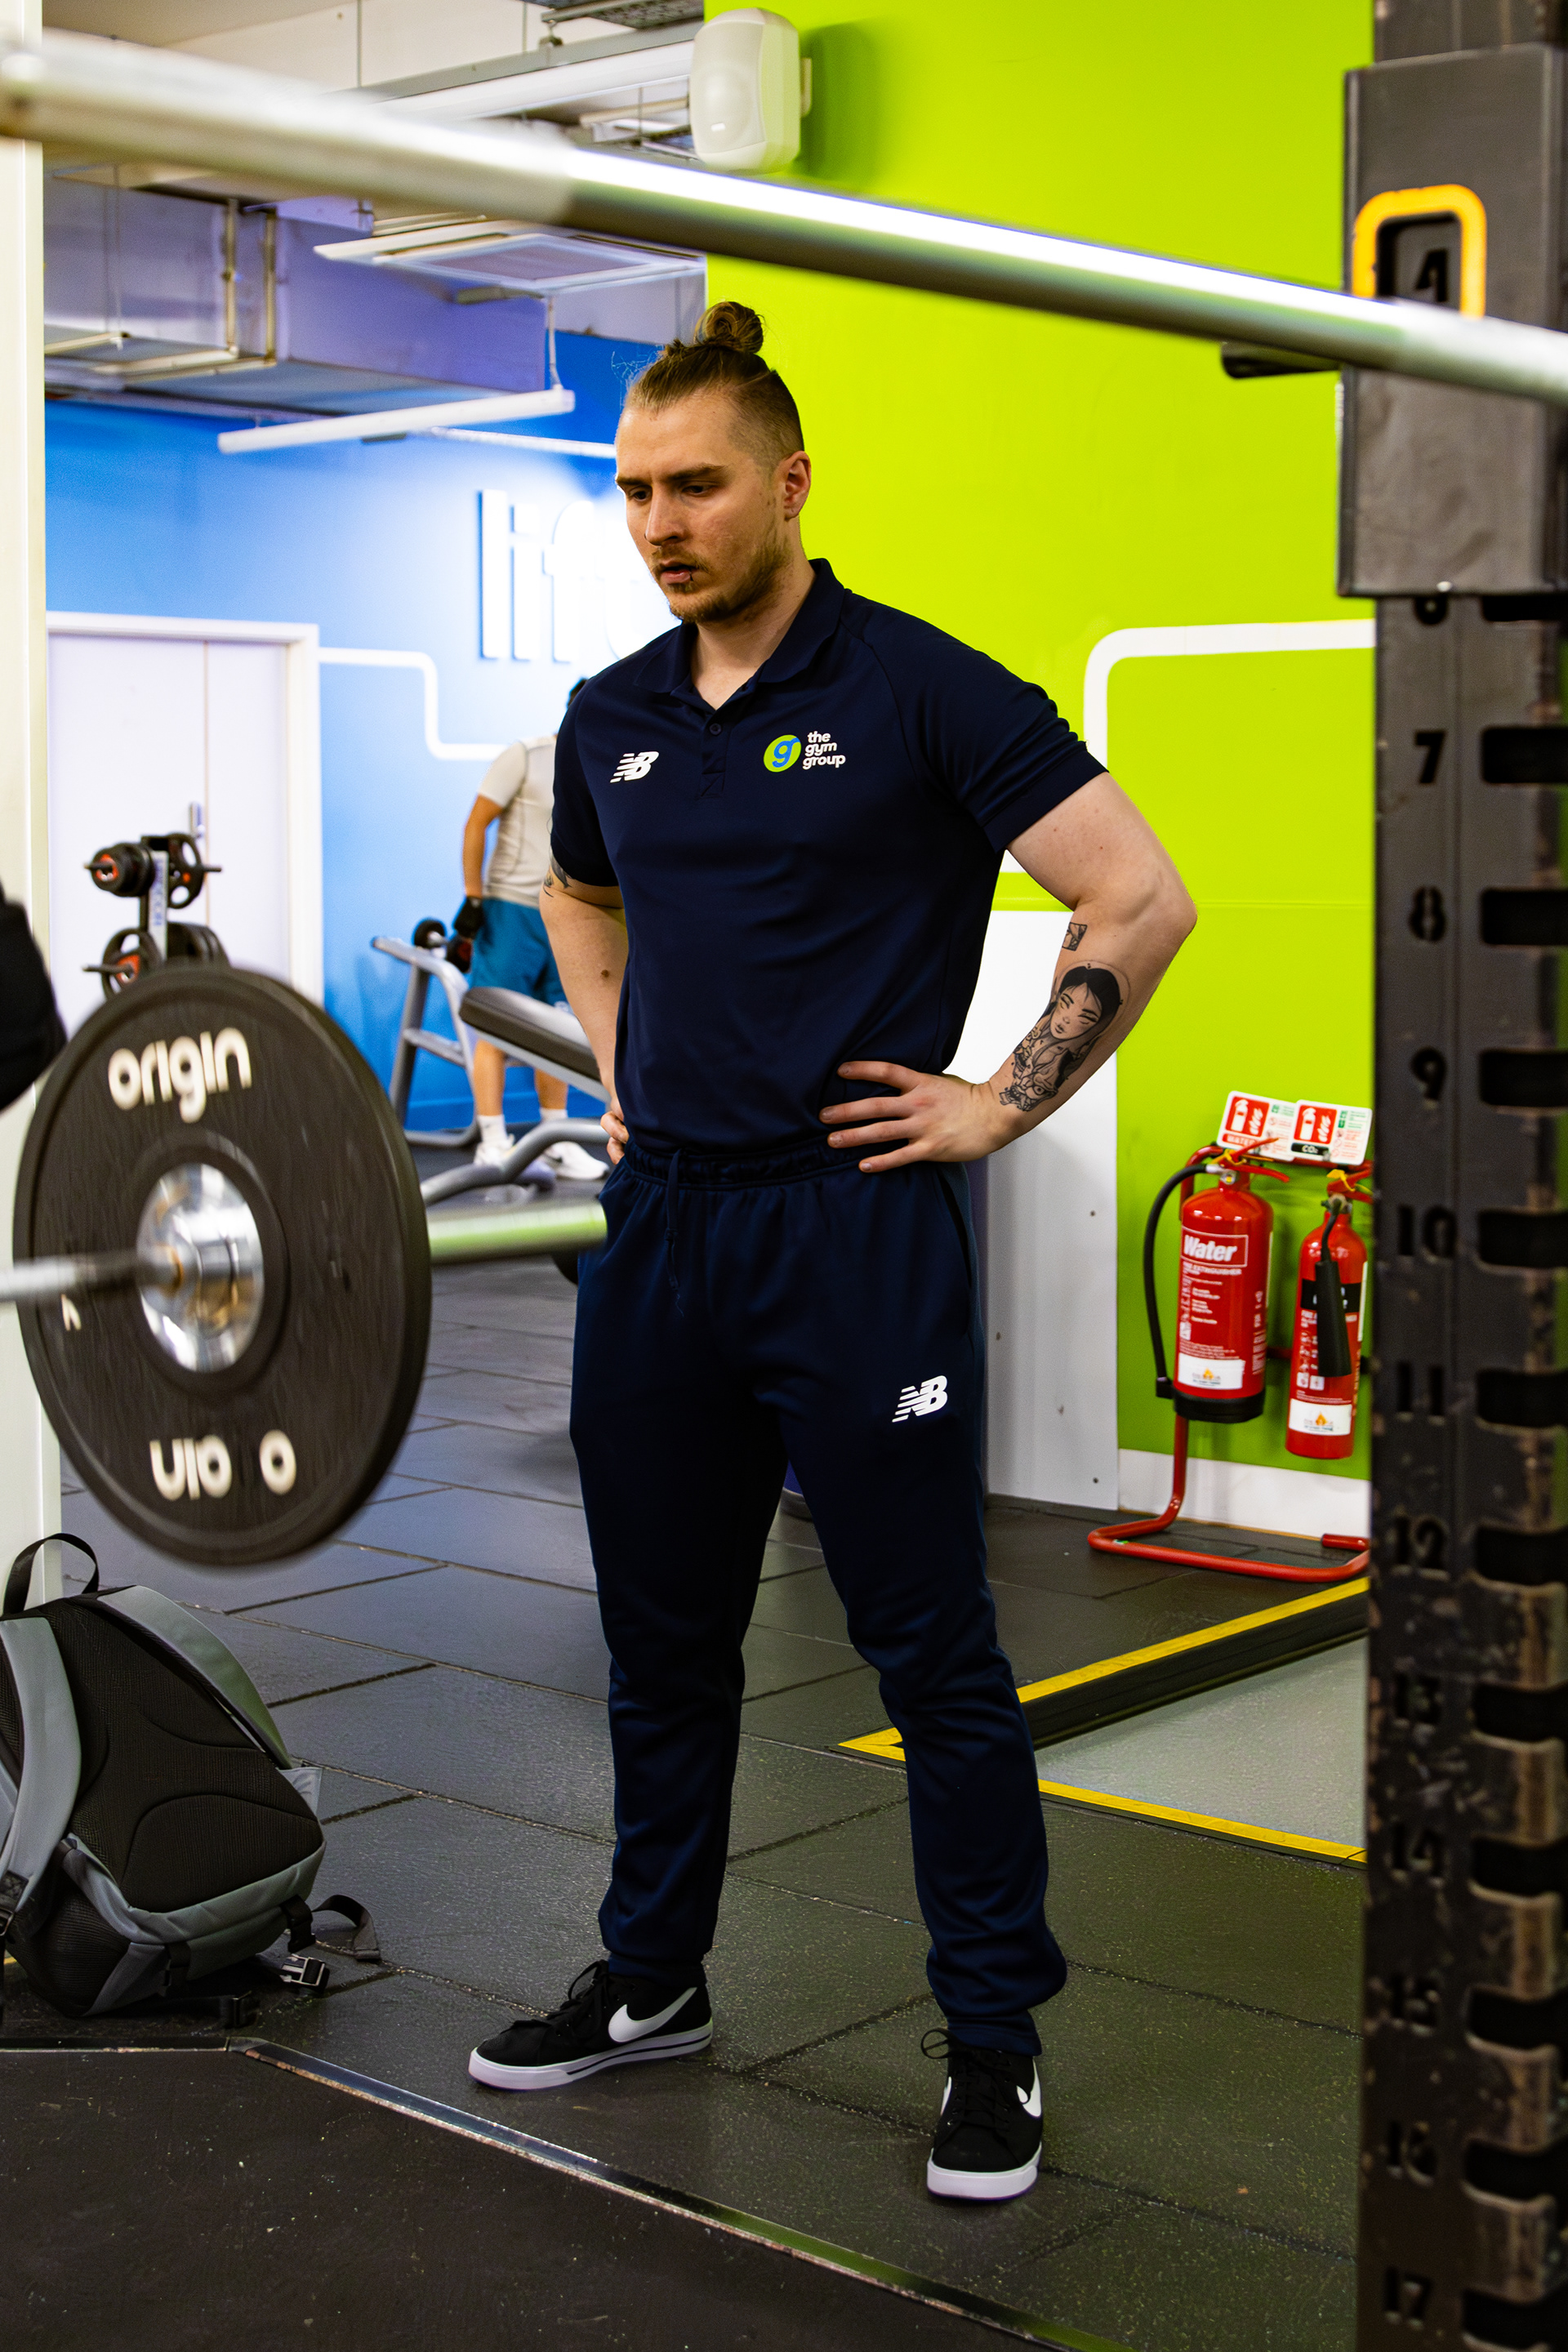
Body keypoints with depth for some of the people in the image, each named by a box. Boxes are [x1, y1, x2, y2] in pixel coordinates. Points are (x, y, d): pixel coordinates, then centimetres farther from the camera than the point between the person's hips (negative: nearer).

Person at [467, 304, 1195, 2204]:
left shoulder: (918, 690, -10)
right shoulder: (613, 717, 10)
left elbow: (1140, 902, -12)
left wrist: (1003, 1104, -11)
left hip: (853, 1226, -6)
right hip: (661, 1220, 7)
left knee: (929, 1647, 1)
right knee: (662, 1635, 16)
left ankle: (993, 2036, 14)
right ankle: (650, 1981, 32)